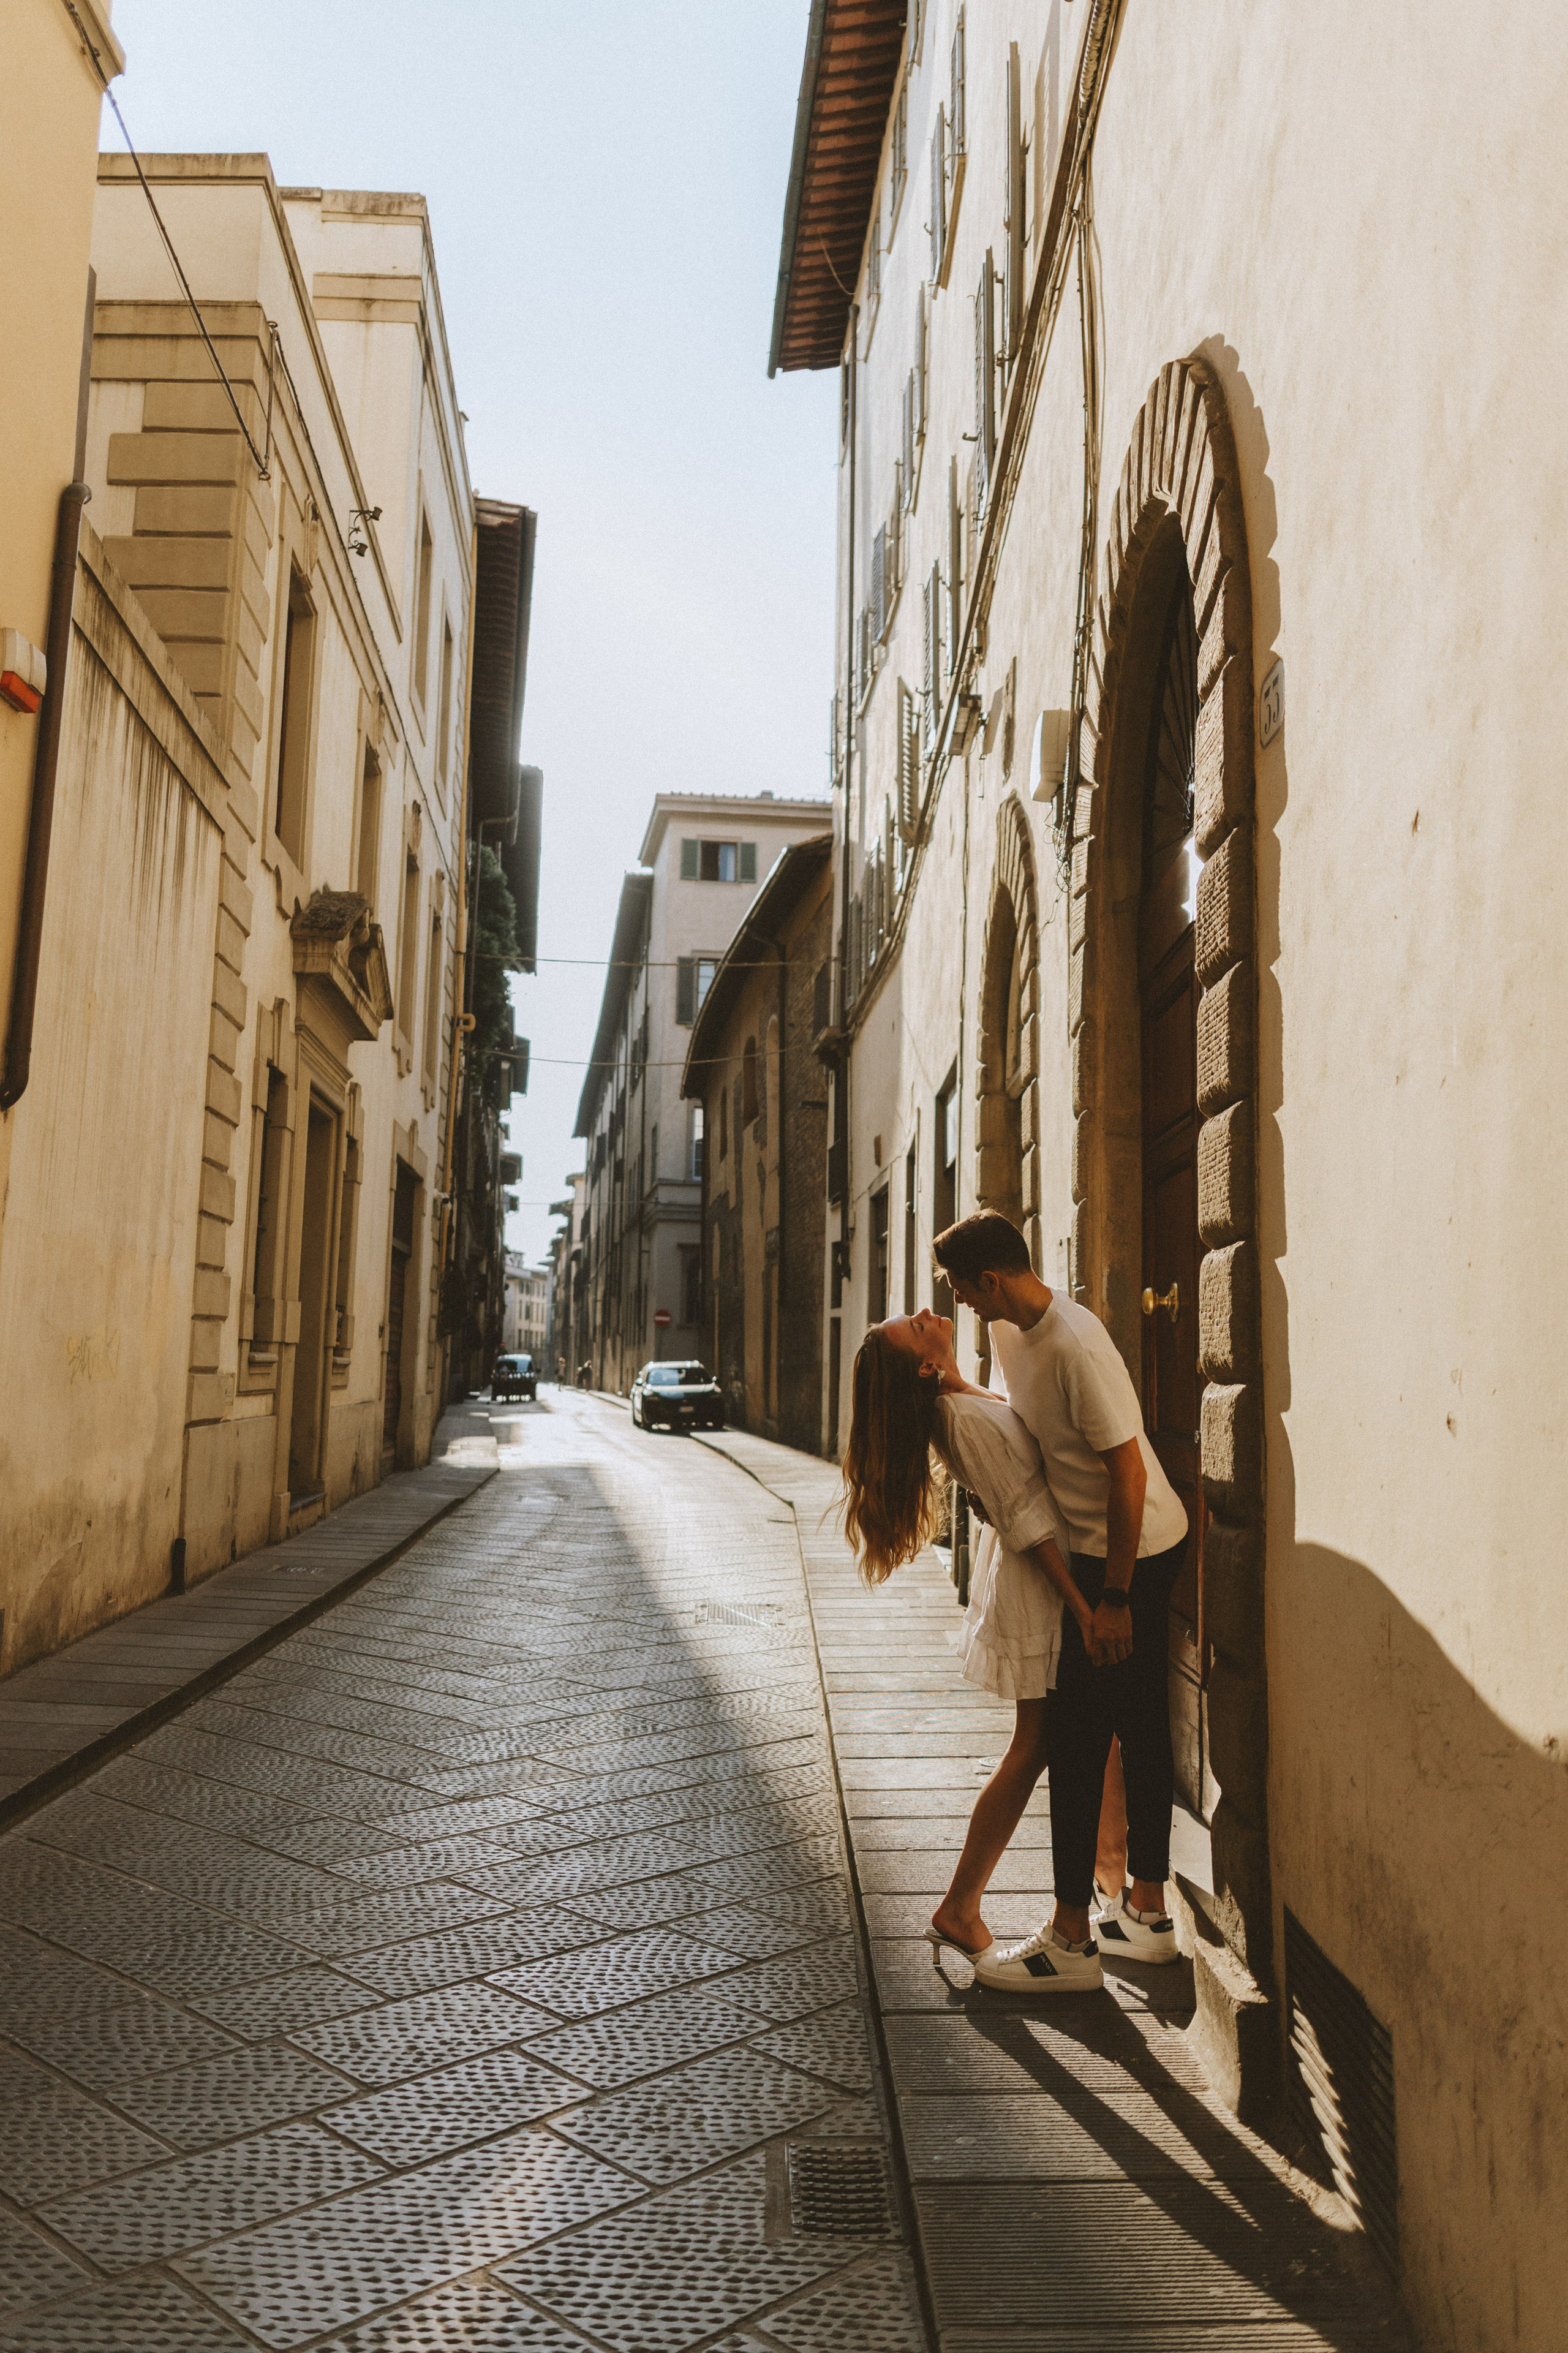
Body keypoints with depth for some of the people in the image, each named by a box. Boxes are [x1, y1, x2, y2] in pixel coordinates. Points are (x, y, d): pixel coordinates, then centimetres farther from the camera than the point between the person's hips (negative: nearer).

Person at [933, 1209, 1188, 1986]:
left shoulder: (1076, 1347, -26)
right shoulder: (1012, 1330, 3)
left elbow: (1128, 1472, -25)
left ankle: (1071, 1930, 9)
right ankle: (1147, 1908, 29)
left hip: (1130, 1553, -10)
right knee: (1138, 1728, 16)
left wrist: (1113, 1597, -21)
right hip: (1106, 1546, 10)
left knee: (1077, 1737, -3)